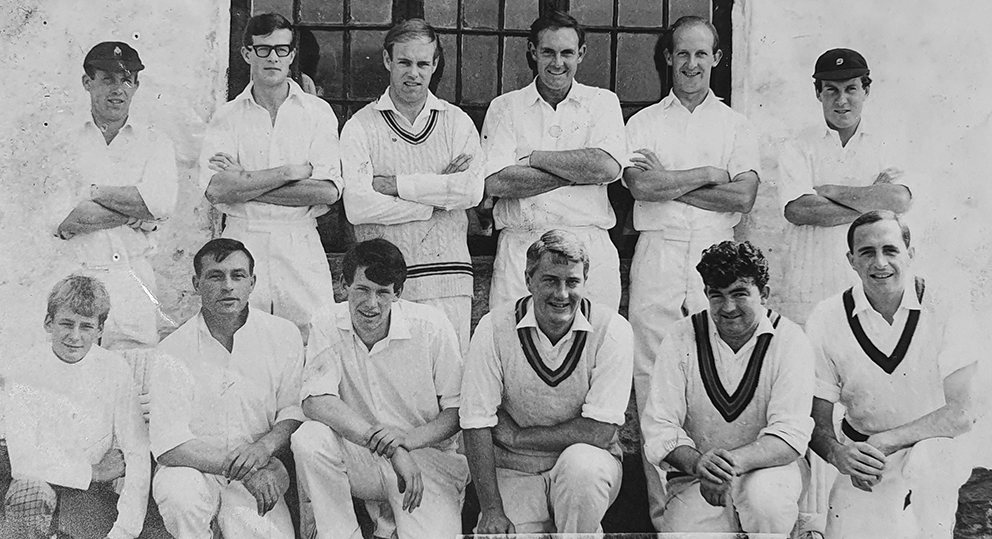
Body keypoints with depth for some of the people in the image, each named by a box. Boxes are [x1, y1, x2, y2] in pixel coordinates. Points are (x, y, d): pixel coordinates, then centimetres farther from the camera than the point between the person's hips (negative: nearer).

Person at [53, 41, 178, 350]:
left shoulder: (154, 144, 12)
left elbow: (162, 204, -7)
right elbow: (59, 221, -6)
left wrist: (94, 192, -4)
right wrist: (137, 212, -8)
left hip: (134, 281, 1)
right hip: (73, 278, 0)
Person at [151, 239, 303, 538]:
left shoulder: (284, 336, -1)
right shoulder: (173, 351, -8)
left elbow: (294, 412, 2)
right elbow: (168, 446, -14)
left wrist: (265, 446, -20)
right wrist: (244, 469, -22)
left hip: (261, 473, 2)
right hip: (193, 468, -2)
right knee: (181, 495, -35)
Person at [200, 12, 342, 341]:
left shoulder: (318, 112, 6)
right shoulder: (227, 117, 7)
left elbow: (328, 191, -6)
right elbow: (216, 189, -8)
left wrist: (247, 182, -7)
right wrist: (292, 171, -9)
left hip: (301, 246, 0)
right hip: (241, 243, 0)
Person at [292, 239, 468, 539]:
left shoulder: (431, 327, -10)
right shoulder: (329, 325, -7)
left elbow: (456, 411, -6)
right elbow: (315, 401, -18)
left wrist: (407, 439, -25)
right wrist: (388, 446, -29)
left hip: (427, 457, -2)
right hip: (358, 458, 2)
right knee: (309, 438, -27)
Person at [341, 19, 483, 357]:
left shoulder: (457, 122, 10)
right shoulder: (360, 127, 4)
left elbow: (473, 190, -7)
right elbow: (357, 206, -10)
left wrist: (396, 185, -9)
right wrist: (440, 194, -7)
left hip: (448, 281, 1)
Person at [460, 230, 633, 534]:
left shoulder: (611, 329, -12)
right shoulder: (495, 328, -9)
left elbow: (600, 431, -17)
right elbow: (476, 423, -10)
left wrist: (517, 436, -13)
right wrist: (492, 510, -16)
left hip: (588, 467, -1)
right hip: (515, 474, 1)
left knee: (581, 462, -34)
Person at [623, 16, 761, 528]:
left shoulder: (736, 125, 14)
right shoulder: (643, 122, 14)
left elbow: (743, 196, -1)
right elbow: (640, 185, -4)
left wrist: (668, 184, -3)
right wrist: (708, 173, -2)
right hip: (657, 253, 0)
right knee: (653, 378, -4)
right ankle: (663, 510, -1)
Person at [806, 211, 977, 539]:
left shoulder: (948, 312, -10)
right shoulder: (827, 321, -5)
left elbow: (961, 414, -16)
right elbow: (817, 421, -2)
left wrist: (884, 441, -25)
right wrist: (837, 453, -25)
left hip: (934, 452, -1)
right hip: (862, 463, 1)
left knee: (927, 458, -34)